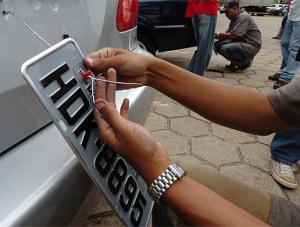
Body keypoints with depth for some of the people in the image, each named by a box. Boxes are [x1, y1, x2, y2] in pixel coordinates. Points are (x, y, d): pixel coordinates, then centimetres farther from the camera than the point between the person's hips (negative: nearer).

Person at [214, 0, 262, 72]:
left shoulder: (243, 17, -16)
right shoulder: (235, 18, 14)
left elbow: (234, 35, -24)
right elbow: (228, 33, 10)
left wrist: (217, 34, -15)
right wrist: (215, 36, -6)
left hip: (251, 45, -9)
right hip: (240, 42, 9)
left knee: (225, 48, -30)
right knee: (217, 44, -2)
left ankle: (246, 62, -6)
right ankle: (235, 62, 11)